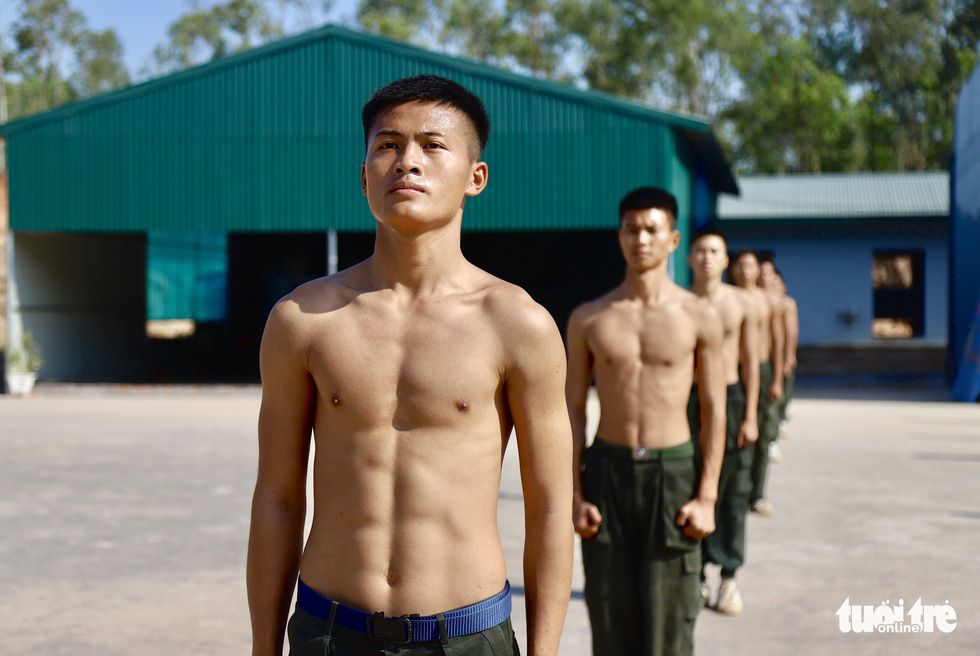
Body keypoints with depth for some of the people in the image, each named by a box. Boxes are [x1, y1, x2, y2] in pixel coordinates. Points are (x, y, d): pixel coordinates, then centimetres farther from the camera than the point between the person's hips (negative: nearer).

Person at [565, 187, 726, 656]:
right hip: (608, 469, 1)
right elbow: (573, 409, 5)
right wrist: (575, 496, -2)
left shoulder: (699, 317, 0)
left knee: (670, 616, 2)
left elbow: (714, 411, 1)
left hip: (672, 469, -1)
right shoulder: (588, 319, 3)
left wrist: (707, 497, -5)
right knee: (610, 614, 5)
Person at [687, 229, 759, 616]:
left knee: (732, 494, 0)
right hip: (688, 399, 1)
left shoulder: (742, 304, 2)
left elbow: (750, 362, 2)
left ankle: (728, 578, 9)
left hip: (729, 398, 0)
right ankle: (695, 576, 13)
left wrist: (750, 416, -4)